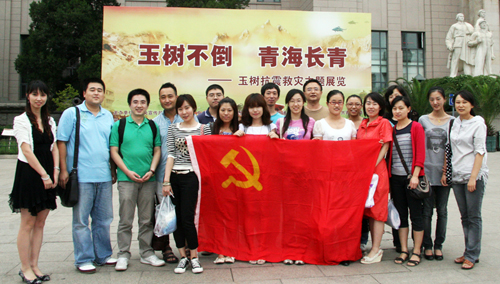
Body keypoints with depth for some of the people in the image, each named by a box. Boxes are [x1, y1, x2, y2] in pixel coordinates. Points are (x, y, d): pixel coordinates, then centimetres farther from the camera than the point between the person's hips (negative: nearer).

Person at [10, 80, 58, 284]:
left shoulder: (50, 121, 13)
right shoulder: (21, 120, -4)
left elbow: (54, 147, 11)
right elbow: (27, 151, -11)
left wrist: (55, 171, -2)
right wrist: (44, 175, -14)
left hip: (47, 175, 5)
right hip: (29, 174, -5)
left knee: (40, 223, 9)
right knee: (27, 224, 1)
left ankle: (34, 265, 18)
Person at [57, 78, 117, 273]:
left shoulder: (108, 116, 14)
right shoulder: (72, 113, 0)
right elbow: (61, 142, -3)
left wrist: (113, 170, 15)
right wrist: (63, 170, -9)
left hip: (104, 176, 5)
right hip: (81, 176, -4)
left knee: (104, 219, 12)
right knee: (81, 220, 3)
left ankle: (103, 255, 26)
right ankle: (83, 259, 14)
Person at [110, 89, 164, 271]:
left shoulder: (153, 126, 10)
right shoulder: (119, 125, 4)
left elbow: (157, 150, 9)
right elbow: (114, 151, 1)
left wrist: (151, 170, -6)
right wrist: (128, 171, -10)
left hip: (148, 179, 2)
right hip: (126, 179, -2)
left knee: (147, 220, 9)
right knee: (125, 220, 2)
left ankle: (146, 253, 20)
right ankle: (123, 255, 14)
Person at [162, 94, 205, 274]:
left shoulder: (203, 128, 4)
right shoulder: (173, 128, 10)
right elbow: (171, 154, 4)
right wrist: (166, 180, -2)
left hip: (191, 176, -3)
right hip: (174, 176, 3)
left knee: (187, 217, -6)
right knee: (176, 218, 6)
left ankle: (194, 256, 10)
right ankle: (183, 257, 19)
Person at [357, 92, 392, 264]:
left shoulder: (384, 123, -3)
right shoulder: (362, 124, 16)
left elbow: (384, 148, -8)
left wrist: (372, 166, -17)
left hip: (377, 170, -6)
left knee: (377, 209, -2)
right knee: (367, 209, 9)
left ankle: (376, 250, 5)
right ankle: (375, 248, 19)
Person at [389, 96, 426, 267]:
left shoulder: (416, 127, -3)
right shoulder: (391, 130, 11)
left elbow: (420, 153, -9)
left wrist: (415, 175, -17)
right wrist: (388, 176, 5)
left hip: (411, 177, -5)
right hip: (396, 177, 5)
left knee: (415, 214, 3)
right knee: (401, 214, 10)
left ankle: (416, 252, 12)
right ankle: (403, 250, 18)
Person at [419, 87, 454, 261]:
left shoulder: (452, 121, 4)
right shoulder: (423, 120, 4)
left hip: (444, 171, 1)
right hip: (427, 170, 0)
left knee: (442, 210, 8)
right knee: (427, 210, 3)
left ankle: (438, 245, 20)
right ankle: (427, 245, 14)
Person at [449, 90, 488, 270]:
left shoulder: (478, 123, -4)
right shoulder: (454, 123, 11)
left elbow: (480, 152, -9)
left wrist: (473, 177, -15)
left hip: (474, 175, -5)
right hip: (457, 175, 6)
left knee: (474, 216, -1)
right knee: (464, 216, 10)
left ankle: (471, 255, 6)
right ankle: (471, 252, 20)